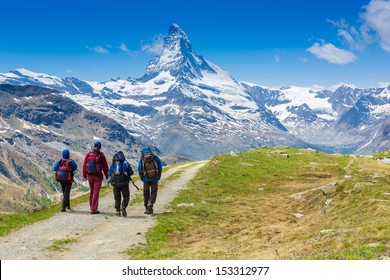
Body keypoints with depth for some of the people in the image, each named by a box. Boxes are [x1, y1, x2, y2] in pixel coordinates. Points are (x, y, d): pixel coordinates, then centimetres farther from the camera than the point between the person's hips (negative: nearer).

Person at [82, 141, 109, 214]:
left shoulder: (88, 154, 2)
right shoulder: (101, 155, -7)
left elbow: (84, 165, 4)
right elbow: (105, 166, -2)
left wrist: (84, 175, 14)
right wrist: (107, 175, 11)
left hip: (90, 175, 4)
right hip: (98, 175, -3)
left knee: (92, 191, 18)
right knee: (96, 192, -2)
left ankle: (92, 206, 25)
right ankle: (94, 209, -5)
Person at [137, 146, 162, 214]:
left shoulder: (142, 160, -6)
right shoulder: (156, 158, -5)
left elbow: (139, 170, -4)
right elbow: (160, 168, -1)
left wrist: (142, 178, 9)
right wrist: (158, 177, 10)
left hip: (146, 179, 0)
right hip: (155, 179, 0)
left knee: (146, 193, 14)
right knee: (153, 193, 9)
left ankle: (147, 208, 16)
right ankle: (150, 204, -16)